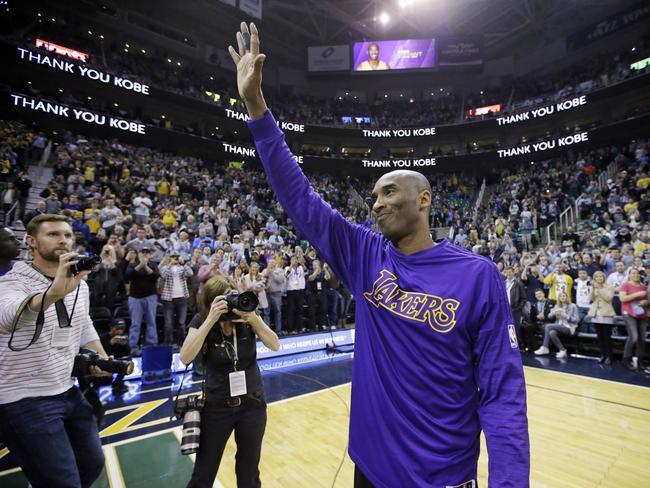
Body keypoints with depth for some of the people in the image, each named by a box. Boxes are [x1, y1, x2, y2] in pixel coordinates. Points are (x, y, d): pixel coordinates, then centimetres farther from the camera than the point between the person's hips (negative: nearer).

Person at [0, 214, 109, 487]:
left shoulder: (79, 283, 4)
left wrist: (102, 358, 6)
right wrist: (53, 293, -57)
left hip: (68, 392, 7)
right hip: (25, 401, -7)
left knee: (92, 464, 19)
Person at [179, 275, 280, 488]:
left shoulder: (246, 315, -10)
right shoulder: (201, 320, -13)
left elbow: (274, 345, -17)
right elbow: (185, 357, -26)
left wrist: (252, 317, -30)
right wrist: (211, 320, -33)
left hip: (252, 403, 2)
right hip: (217, 406, -1)